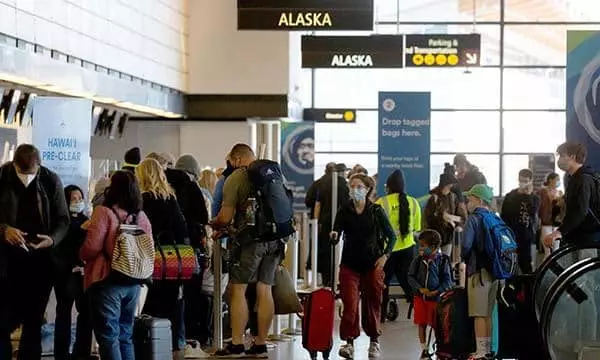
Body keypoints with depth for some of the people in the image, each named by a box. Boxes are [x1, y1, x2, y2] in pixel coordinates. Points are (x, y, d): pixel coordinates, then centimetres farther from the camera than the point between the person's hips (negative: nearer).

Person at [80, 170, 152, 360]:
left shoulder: (104, 212, -12)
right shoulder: (142, 217, 6)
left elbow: (91, 248, -16)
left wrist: (82, 256, 5)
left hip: (108, 281, -6)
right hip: (133, 283, 6)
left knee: (108, 336, -2)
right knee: (125, 335, 15)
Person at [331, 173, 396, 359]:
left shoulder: (376, 211, 0)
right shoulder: (344, 211, 3)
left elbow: (391, 236, 6)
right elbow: (336, 232, -4)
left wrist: (385, 255, -6)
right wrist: (334, 235, -27)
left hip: (372, 264, 0)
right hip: (350, 264, 0)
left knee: (373, 304, 7)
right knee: (350, 304, -10)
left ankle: (374, 341, 22)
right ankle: (349, 342, -6)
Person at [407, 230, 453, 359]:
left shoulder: (443, 260, -8)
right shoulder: (418, 260, 0)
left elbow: (447, 279, -6)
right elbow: (411, 276, 1)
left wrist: (436, 292, -17)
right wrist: (420, 288, -13)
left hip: (436, 297, -3)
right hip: (420, 297, 3)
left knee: (437, 325, 2)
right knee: (421, 324, 7)